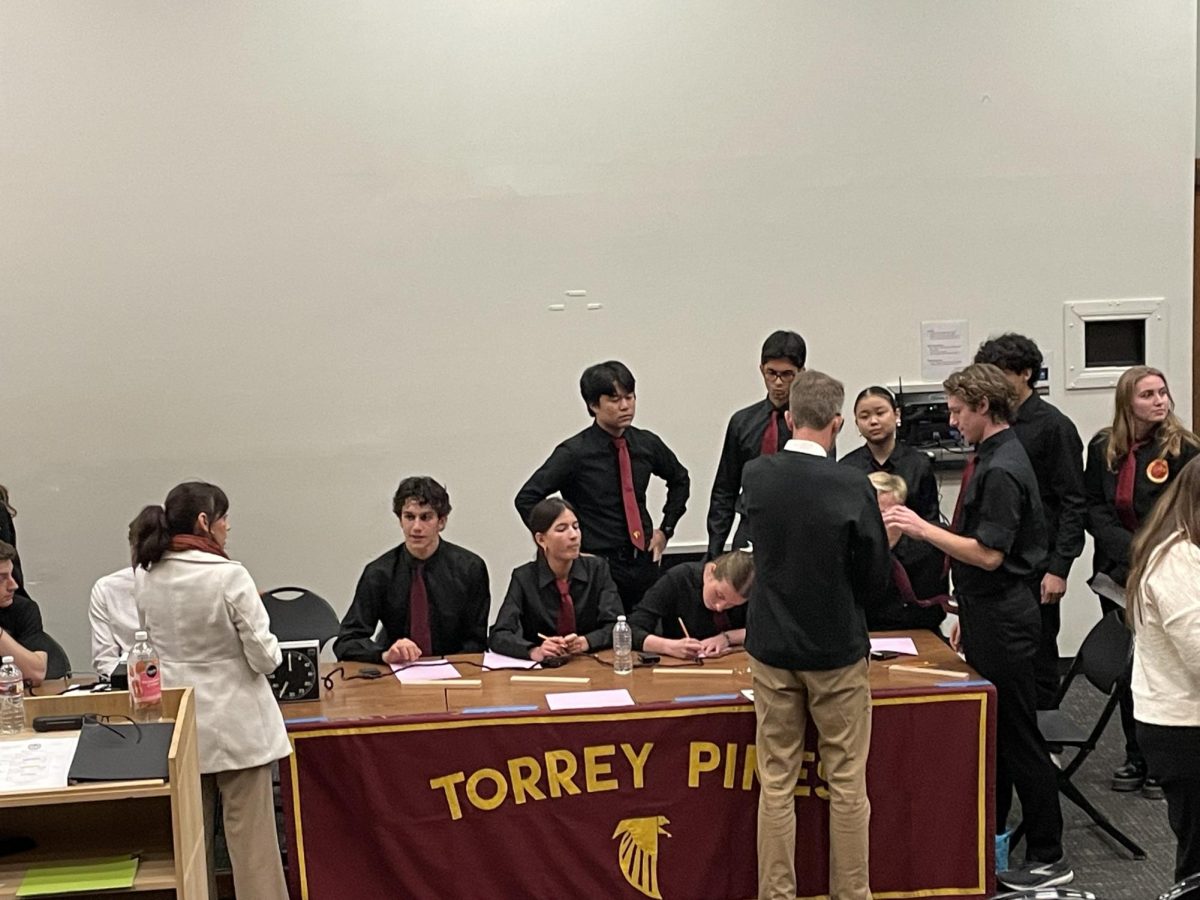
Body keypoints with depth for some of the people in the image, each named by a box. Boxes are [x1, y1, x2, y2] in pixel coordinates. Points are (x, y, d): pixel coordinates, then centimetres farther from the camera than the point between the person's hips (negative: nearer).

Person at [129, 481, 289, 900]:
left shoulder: (148, 580, 0)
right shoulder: (228, 575, -18)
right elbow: (264, 658, -15)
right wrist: (269, 649, 5)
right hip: (236, 725, -5)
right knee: (251, 839, 3)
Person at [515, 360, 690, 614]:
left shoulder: (647, 443, 5)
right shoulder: (574, 453, -8)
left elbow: (680, 480, 25)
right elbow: (526, 499, -9)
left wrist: (666, 529, 16)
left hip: (644, 562, 4)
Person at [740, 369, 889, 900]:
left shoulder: (754, 477, -7)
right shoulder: (853, 489, -16)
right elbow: (875, 581, -6)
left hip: (772, 648, 3)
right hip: (837, 651, -2)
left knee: (776, 782, 9)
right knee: (846, 783, 9)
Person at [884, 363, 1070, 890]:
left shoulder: (1001, 470, -19)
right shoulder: (991, 460, 12)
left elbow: (990, 554, -24)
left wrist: (924, 529, -19)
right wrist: (968, 616, 22)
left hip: (1003, 624, -10)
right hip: (987, 616, 10)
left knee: (1018, 737, -2)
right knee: (990, 733, 17)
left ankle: (1048, 859, 6)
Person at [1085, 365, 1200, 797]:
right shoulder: (1103, 447, 3)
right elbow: (1093, 509, 1)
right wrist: (1131, 550, -13)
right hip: (1116, 574, 4)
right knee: (1127, 667, 11)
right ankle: (1136, 758, 22)